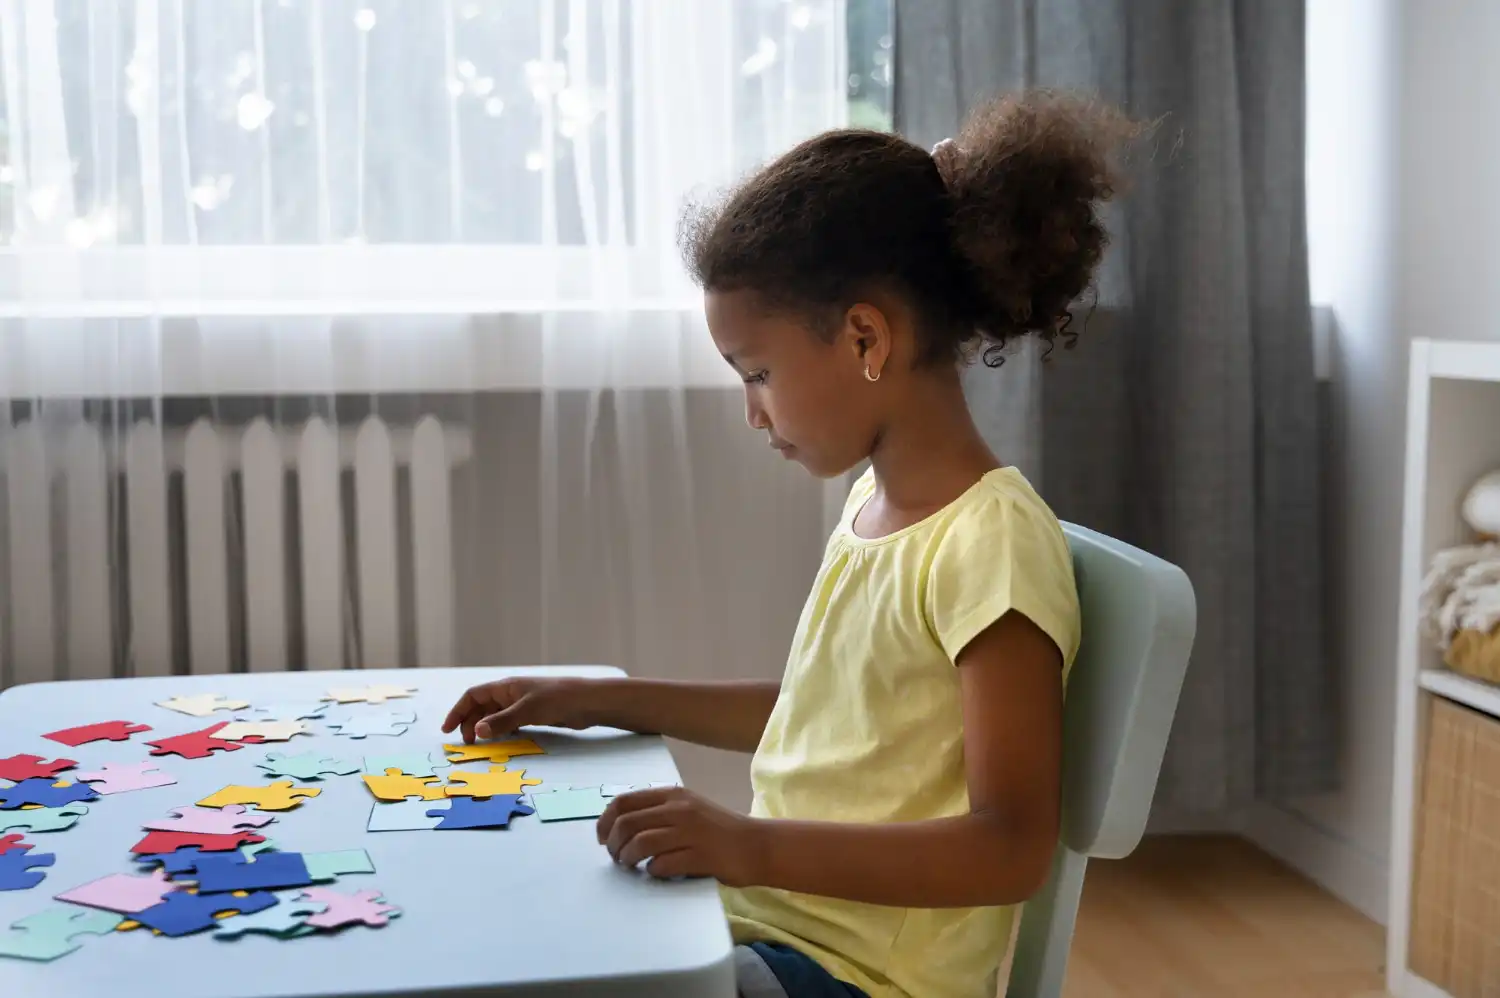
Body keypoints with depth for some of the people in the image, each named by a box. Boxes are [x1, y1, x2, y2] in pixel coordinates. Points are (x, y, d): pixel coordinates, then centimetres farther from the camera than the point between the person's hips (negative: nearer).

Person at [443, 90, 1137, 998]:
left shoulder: (993, 541, -20)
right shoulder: (874, 501, 6)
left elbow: (1012, 850, -22)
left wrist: (751, 845, -31)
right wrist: (600, 701, 14)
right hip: (761, 916, 8)